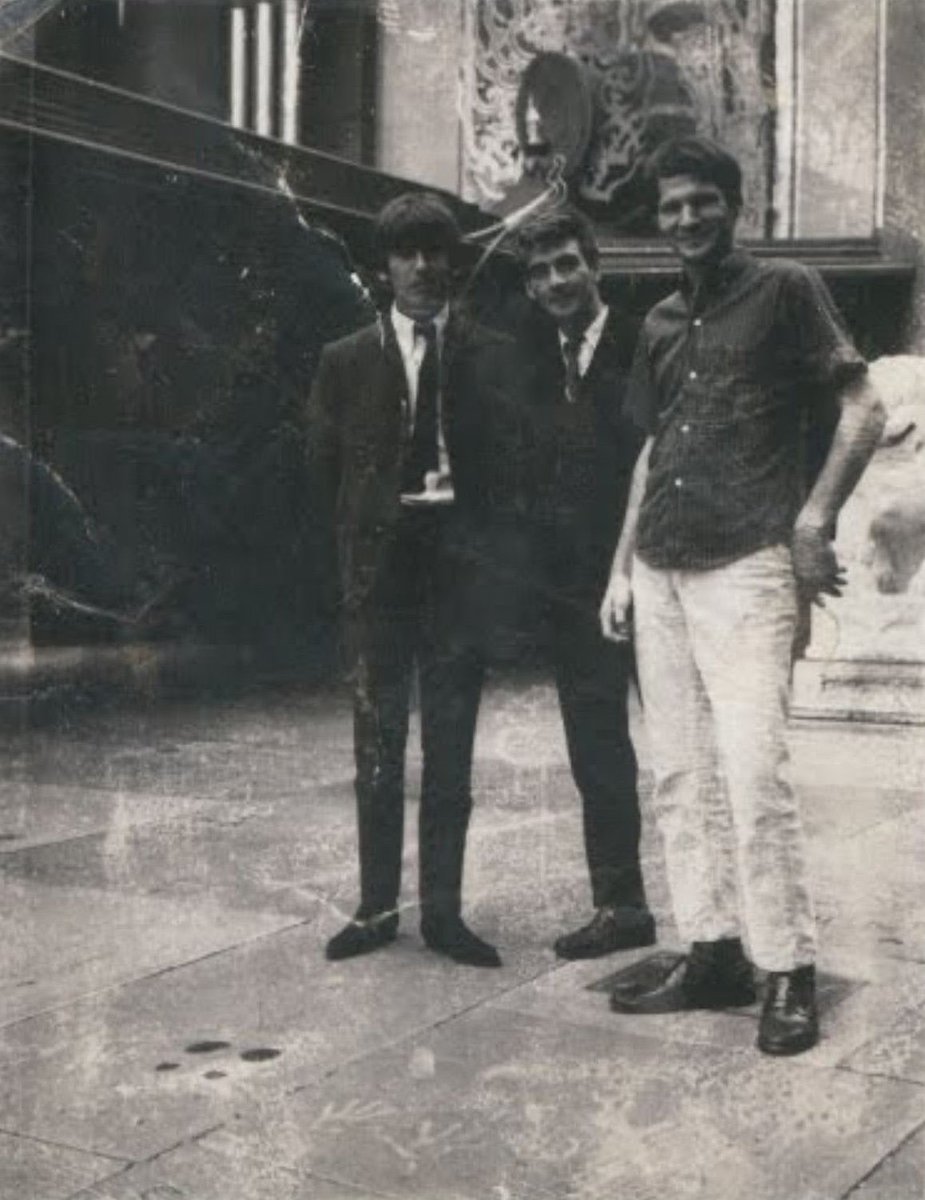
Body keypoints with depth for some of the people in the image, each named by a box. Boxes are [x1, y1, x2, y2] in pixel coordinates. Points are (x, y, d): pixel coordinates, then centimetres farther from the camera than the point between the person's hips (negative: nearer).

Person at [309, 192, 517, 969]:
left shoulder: (490, 355, 6)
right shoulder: (347, 360, 7)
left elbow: (509, 456, 5)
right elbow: (325, 469, 9)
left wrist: (484, 542, -3)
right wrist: (360, 540, 3)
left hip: (461, 561, 0)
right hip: (380, 559, 0)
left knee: (452, 743, 4)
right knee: (378, 739, 3)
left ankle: (443, 910, 12)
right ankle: (378, 907, 13)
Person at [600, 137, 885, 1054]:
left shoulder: (785, 291, 1)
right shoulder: (658, 325, 18)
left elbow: (862, 411, -3)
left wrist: (814, 522, -13)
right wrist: (621, 566, 16)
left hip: (746, 565, -6)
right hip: (660, 573, 7)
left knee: (753, 770, -12)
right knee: (680, 775, 7)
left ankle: (788, 971, -2)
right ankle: (711, 955, 15)